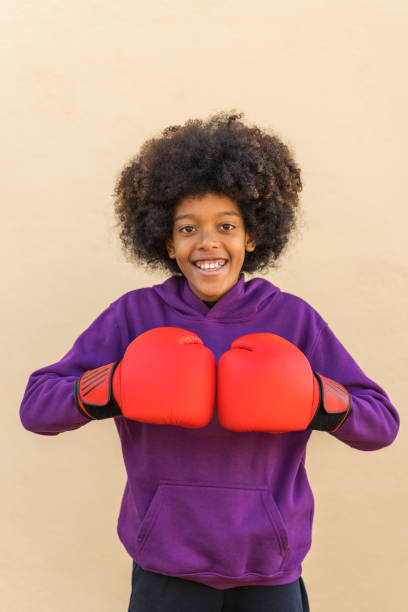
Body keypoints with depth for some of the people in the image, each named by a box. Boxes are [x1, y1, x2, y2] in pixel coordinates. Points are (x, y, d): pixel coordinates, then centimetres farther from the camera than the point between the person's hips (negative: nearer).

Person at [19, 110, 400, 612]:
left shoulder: (294, 318, -6)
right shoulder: (133, 316, -7)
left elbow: (382, 423, -3)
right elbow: (36, 407, -7)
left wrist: (313, 396, -21)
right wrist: (113, 386, -24)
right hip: (166, 568, 0)